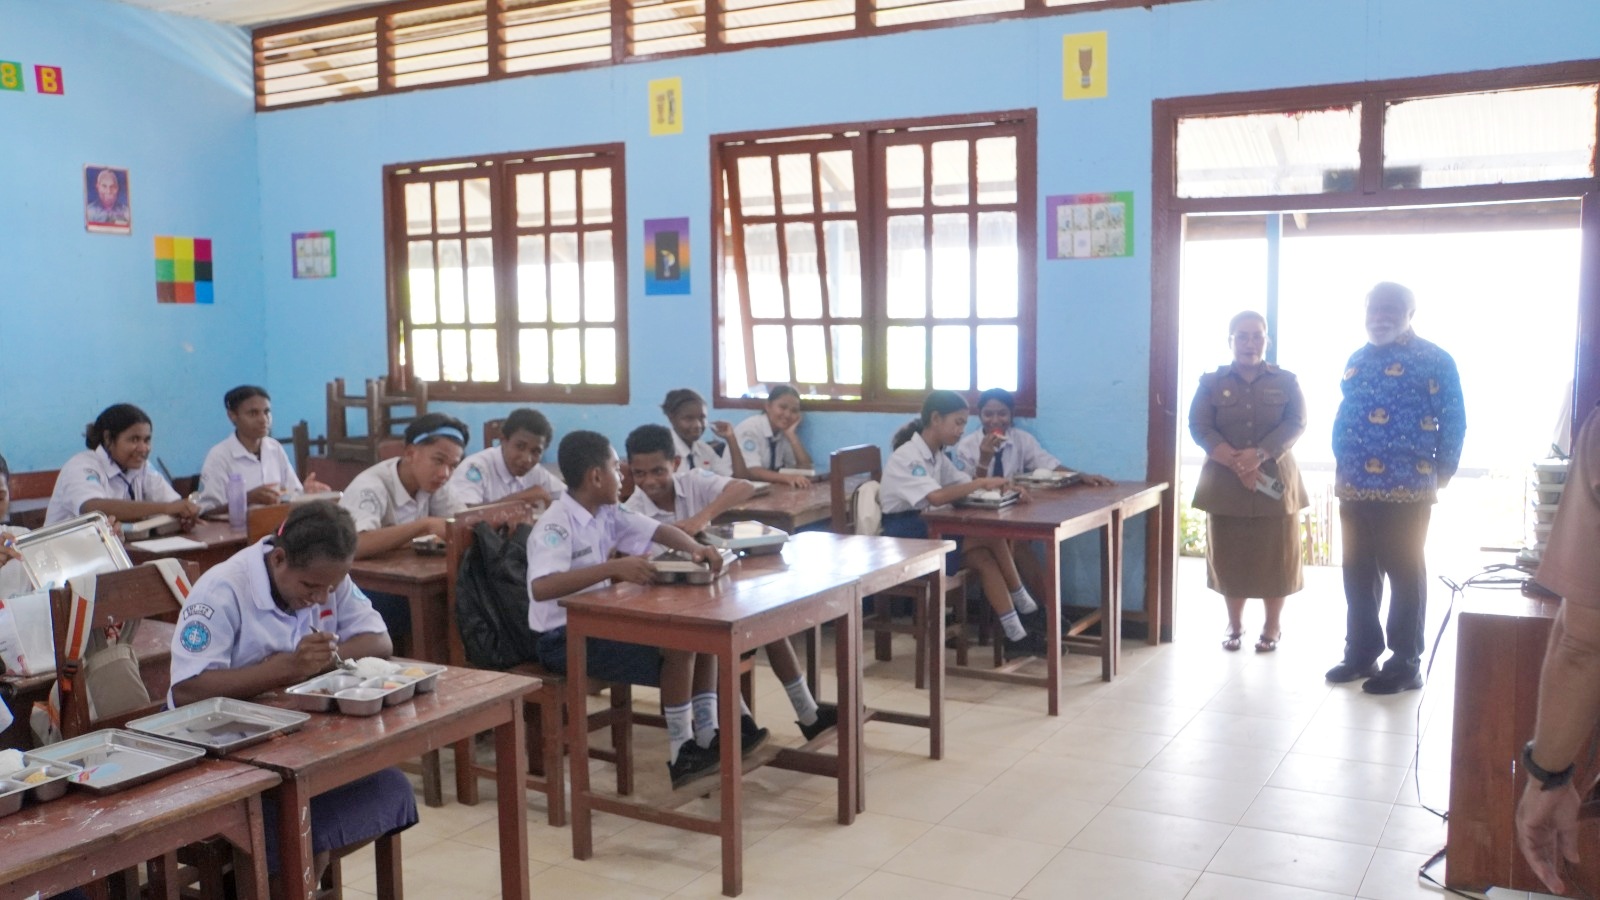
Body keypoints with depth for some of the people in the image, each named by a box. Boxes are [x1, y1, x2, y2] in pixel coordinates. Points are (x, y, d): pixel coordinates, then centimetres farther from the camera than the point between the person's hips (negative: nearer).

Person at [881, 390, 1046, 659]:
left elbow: (965, 484, 6)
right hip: (905, 539, -9)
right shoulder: (907, 456, -17)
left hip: (928, 530, 9)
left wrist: (998, 486, -13)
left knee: (985, 559, -16)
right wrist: (982, 483, -30)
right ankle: (1023, 604, -1)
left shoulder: (937, 455, 12)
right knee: (993, 535, -19)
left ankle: (1016, 636, -14)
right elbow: (936, 497, -33)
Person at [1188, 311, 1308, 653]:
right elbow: (1199, 428, -6)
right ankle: (1234, 623, 20)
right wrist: (1236, 462, -19)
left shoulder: (1286, 382, 5)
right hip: (1225, 483, 0)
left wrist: (1259, 454, -22)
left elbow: (1296, 424, -7)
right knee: (1229, 555, 5)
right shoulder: (1211, 383, 4)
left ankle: (1273, 625, 19)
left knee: (1275, 555, 4)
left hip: (1275, 481, 0)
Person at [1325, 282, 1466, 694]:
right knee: (1357, 573, 11)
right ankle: (1360, 653, 23)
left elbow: (1454, 422, -6)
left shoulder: (1434, 360, -4)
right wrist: (1341, 468, 14)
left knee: (1405, 574, 1)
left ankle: (1405, 664, 9)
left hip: (1406, 489, -6)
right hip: (1354, 488, 6)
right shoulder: (1357, 360, 15)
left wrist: (1439, 476, -7)